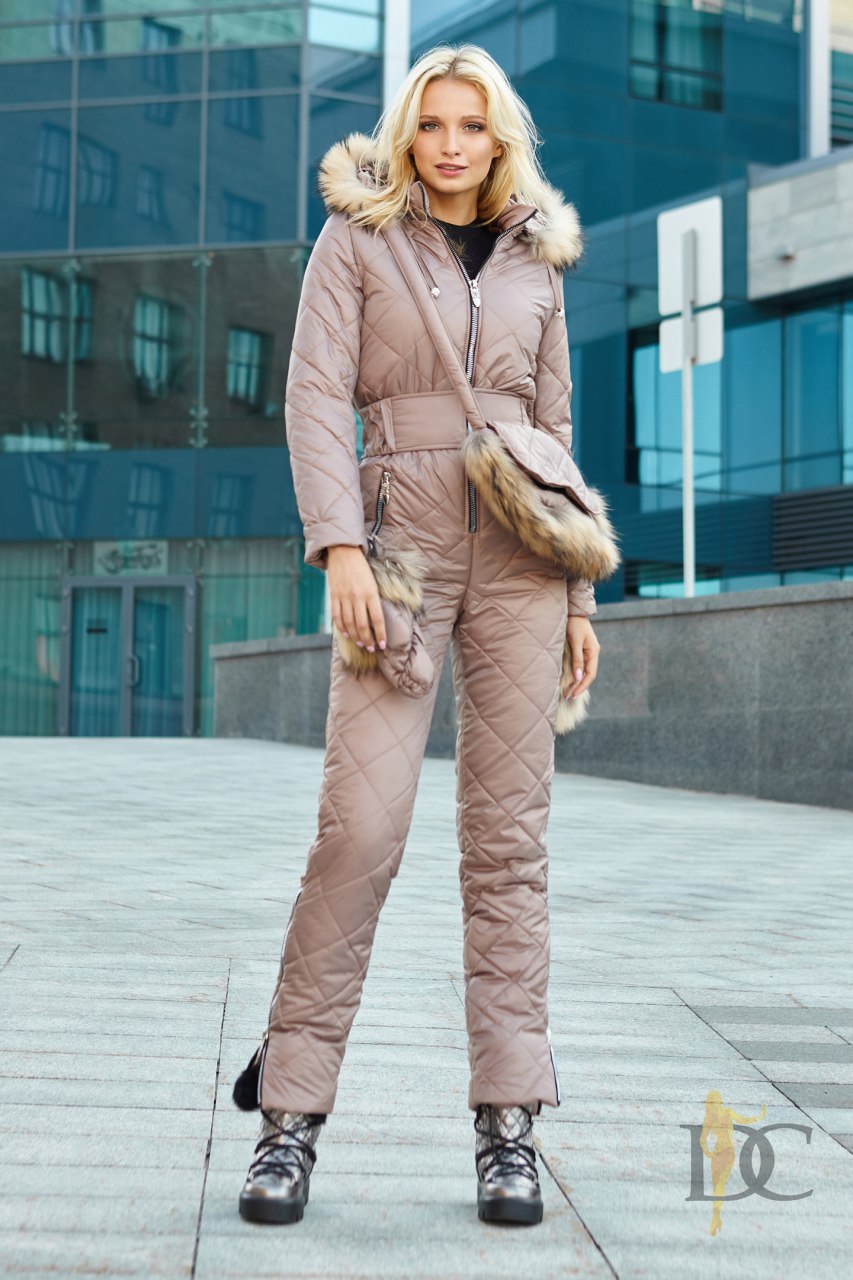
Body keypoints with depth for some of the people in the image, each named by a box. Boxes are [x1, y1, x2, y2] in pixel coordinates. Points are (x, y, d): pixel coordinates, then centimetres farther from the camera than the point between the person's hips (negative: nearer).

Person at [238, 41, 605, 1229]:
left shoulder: (537, 262, 17)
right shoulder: (358, 239, 8)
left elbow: (557, 433, 17)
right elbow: (317, 394, -3)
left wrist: (581, 595, 11)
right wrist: (339, 544, -16)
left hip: (519, 555, 3)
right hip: (402, 542, -3)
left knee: (509, 832, -1)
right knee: (361, 827, -12)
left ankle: (509, 1126, 3)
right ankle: (292, 1117, -3)